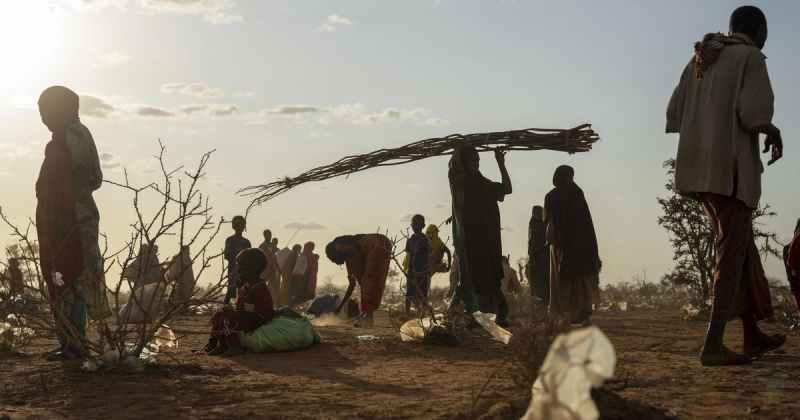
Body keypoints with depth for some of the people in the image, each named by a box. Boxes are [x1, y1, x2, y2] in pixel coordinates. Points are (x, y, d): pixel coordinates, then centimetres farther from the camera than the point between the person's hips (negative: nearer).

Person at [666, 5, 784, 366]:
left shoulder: (699, 61, 17)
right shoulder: (751, 58, -4)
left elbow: (675, 114, 14)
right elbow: (756, 110, -18)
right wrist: (773, 132, 3)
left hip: (698, 167, 8)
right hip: (730, 167, -8)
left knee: (742, 246, 17)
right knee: (732, 255, -6)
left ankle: (753, 335, 21)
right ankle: (713, 345, -12)